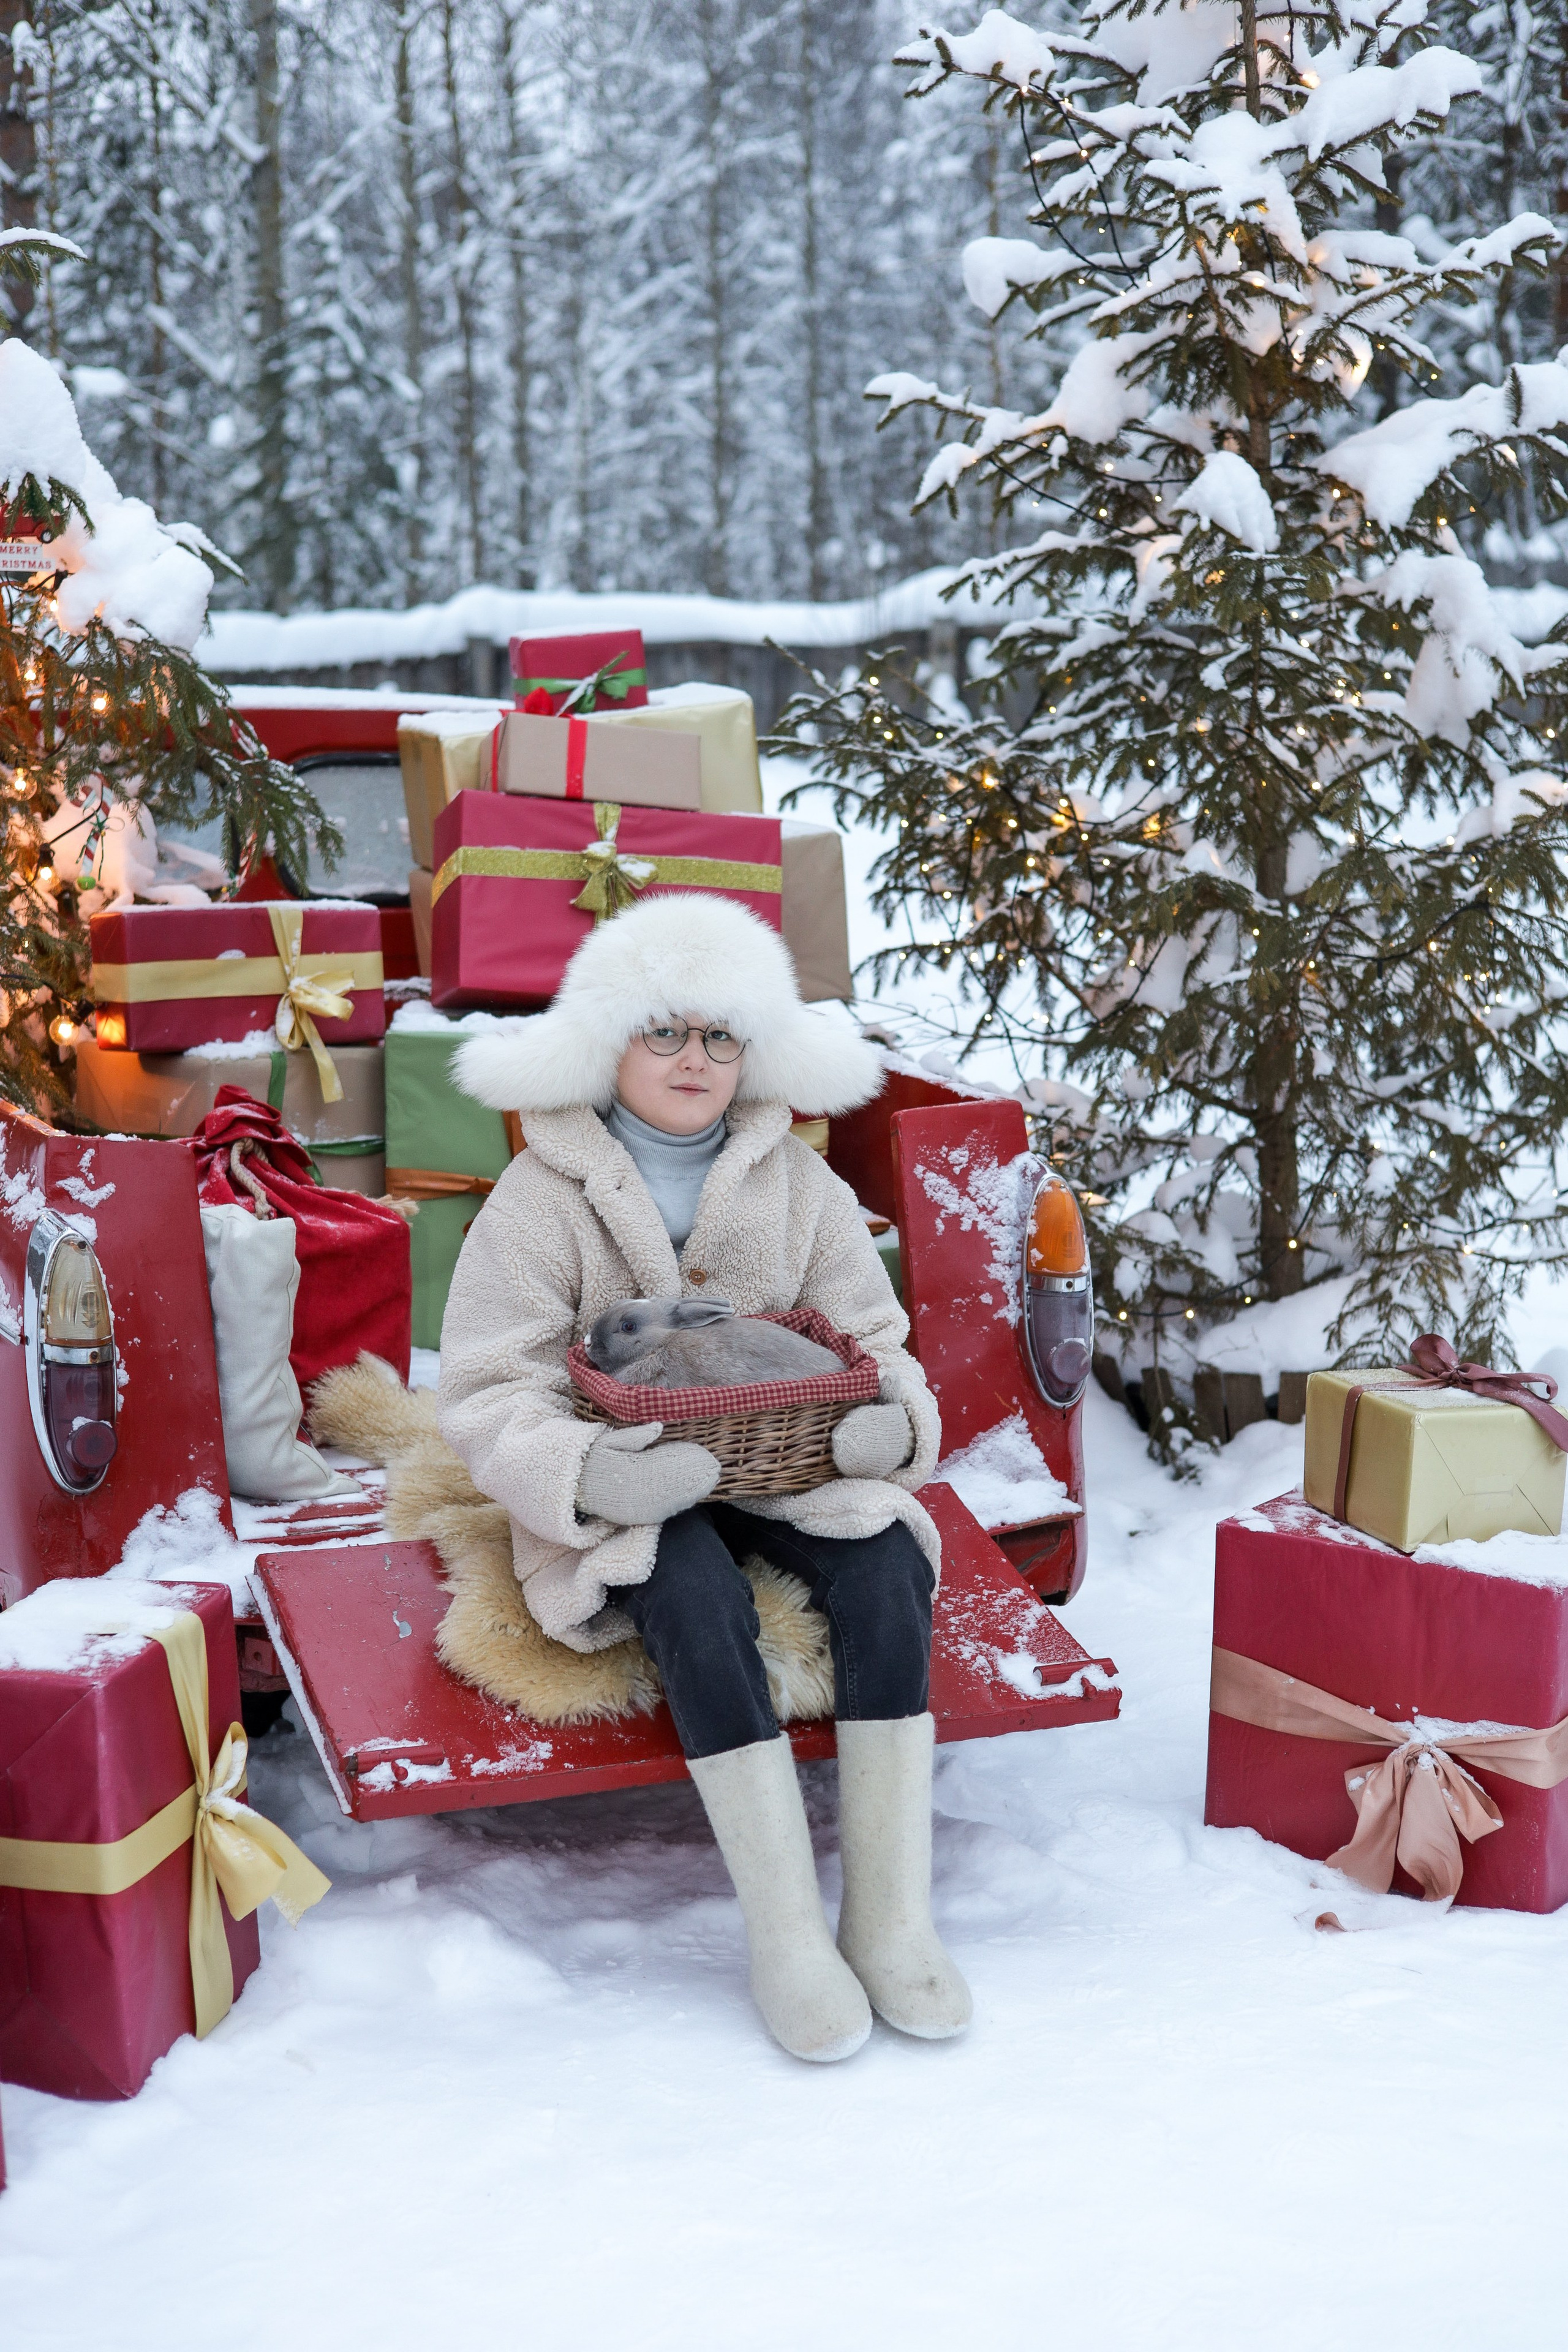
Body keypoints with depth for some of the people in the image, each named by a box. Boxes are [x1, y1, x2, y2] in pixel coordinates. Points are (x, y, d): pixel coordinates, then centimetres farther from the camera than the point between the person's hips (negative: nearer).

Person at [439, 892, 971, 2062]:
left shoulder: (799, 1184, 6)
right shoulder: (543, 1198, -4)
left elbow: (873, 1339, 8)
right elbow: (488, 1394, -10)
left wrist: (889, 1418, -18)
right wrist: (588, 1475, -30)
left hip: (787, 1467, 3)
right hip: (626, 1496, -3)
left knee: (886, 1568, -28)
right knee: (701, 1601, -35)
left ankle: (891, 1916, -22)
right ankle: (786, 1932, -27)